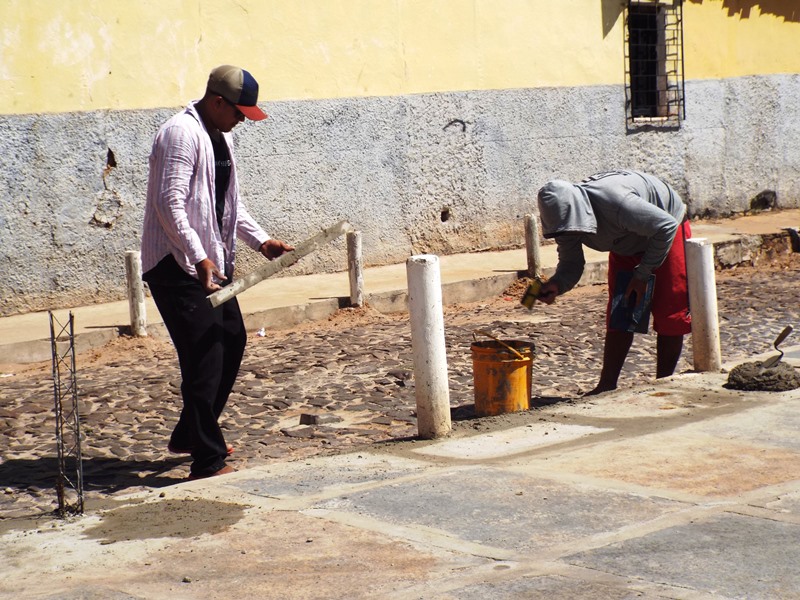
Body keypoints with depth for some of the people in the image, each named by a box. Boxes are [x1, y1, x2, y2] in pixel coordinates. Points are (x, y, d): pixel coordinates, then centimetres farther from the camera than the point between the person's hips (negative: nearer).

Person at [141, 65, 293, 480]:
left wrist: (261, 241, 12)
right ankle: (208, 461, -9)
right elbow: (170, 204, -24)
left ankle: (188, 436, 29)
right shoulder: (181, 134, -16)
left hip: (211, 262, 10)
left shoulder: (220, 136, 15)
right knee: (205, 355, -12)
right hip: (175, 265, -10)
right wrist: (199, 258, -29)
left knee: (232, 343, 15)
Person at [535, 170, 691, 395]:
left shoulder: (615, 202, -42)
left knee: (669, 315, -7)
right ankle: (606, 386, 1)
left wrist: (643, 273, -25)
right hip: (627, 244, 6)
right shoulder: (565, 215, -21)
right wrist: (557, 284, -32)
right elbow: (571, 262, -8)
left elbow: (666, 225, -31)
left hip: (665, 231, -6)